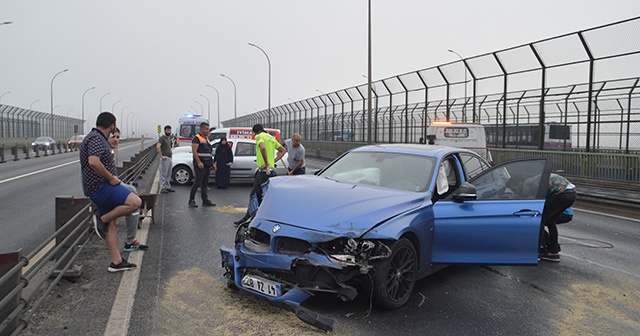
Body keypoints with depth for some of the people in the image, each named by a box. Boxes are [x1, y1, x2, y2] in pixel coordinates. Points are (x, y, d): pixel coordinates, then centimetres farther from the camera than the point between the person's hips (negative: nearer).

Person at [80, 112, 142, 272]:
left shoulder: (99, 138, 19)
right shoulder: (96, 138, -14)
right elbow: (93, 162, -30)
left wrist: (112, 178, 19)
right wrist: (111, 178, -19)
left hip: (102, 187, 11)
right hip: (101, 187, -11)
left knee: (110, 224, 10)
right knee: (136, 202, -21)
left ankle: (116, 262, 14)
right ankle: (102, 219, -7)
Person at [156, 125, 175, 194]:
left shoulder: (169, 138, 18)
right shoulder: (162, 137, -9)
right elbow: (158, 146, -23)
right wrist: (161, 156, -23)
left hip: (169, 158, 9)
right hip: (165, 158, -9)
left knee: (168, 174, 13)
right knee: (163, 174, -6)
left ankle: (167, 187, 20)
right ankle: (162, 188, -3)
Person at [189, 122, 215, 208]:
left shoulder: (206, 138, 20)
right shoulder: (197, 138, -7)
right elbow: (194, 151, -16)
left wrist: (212, 163, 20)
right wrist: (199, 162, -24)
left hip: (207, 165, 9)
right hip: (200, 165, -8)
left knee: (205, 183, 10)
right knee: (197, 183, -7)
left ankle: (205, 201, 14)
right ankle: (191, 200, 1)